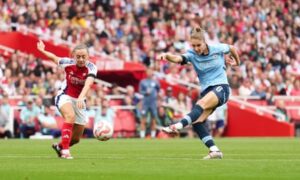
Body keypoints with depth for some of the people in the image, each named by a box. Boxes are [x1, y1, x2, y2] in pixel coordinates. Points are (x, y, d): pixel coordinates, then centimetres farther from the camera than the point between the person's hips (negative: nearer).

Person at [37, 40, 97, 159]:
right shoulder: (68, 63, -14)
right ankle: (65, 151, -40)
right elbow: (54, 58, 8)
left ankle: (59, 147, 41)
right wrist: (42, 50, 20)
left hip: (79, 100, 2)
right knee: (70, 116, -36)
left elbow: (88, 83, -38)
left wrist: (81, 98, -55)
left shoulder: (91, 68, -19)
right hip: (65, 96, -2)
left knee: (76, 138, 7)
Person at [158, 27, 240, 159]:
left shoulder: (217, 49, -4)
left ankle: (178, 126, -54)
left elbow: (231, 48, 19)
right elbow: (178, 59, -25)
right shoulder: (192, 54, -3)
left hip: (221, 87, -4)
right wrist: (167, 56, -47)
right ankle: (215, 151, -14)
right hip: (206, 90, 4)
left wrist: (237, 62, 35)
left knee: (201, 104, -34)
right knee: (196, 121, -16)